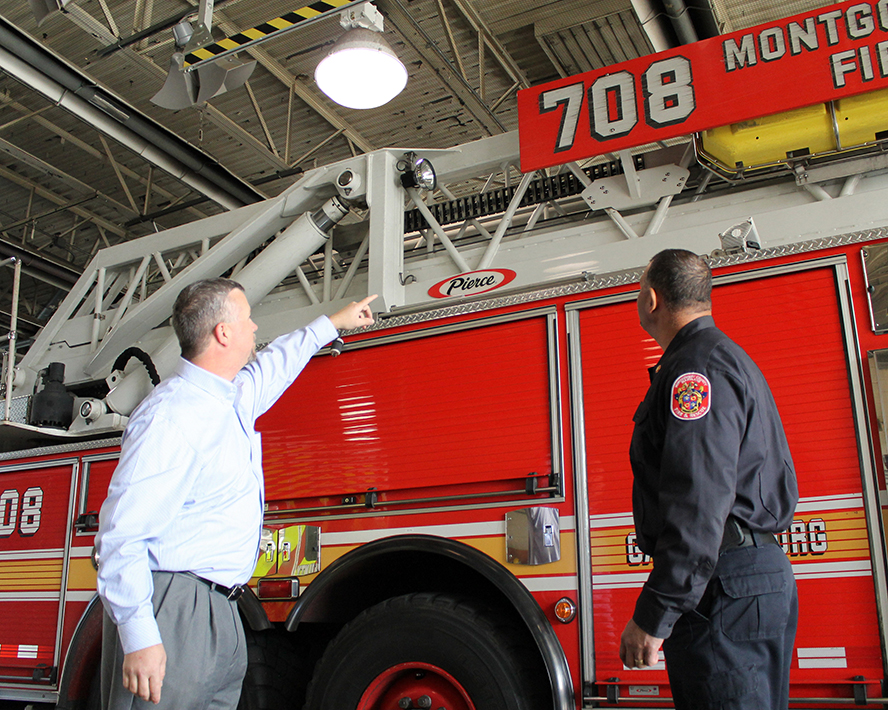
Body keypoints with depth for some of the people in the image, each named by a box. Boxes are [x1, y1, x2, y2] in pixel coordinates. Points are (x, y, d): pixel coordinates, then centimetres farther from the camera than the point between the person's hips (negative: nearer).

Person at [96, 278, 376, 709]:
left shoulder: (233, 397, 13)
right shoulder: (171, 416, -17)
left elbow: (271, 366, 37)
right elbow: (122, 535, -21)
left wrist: (331, 325, 46)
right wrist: (139, 638, -26)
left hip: (220, 610, 9)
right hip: (171, 613, -9)